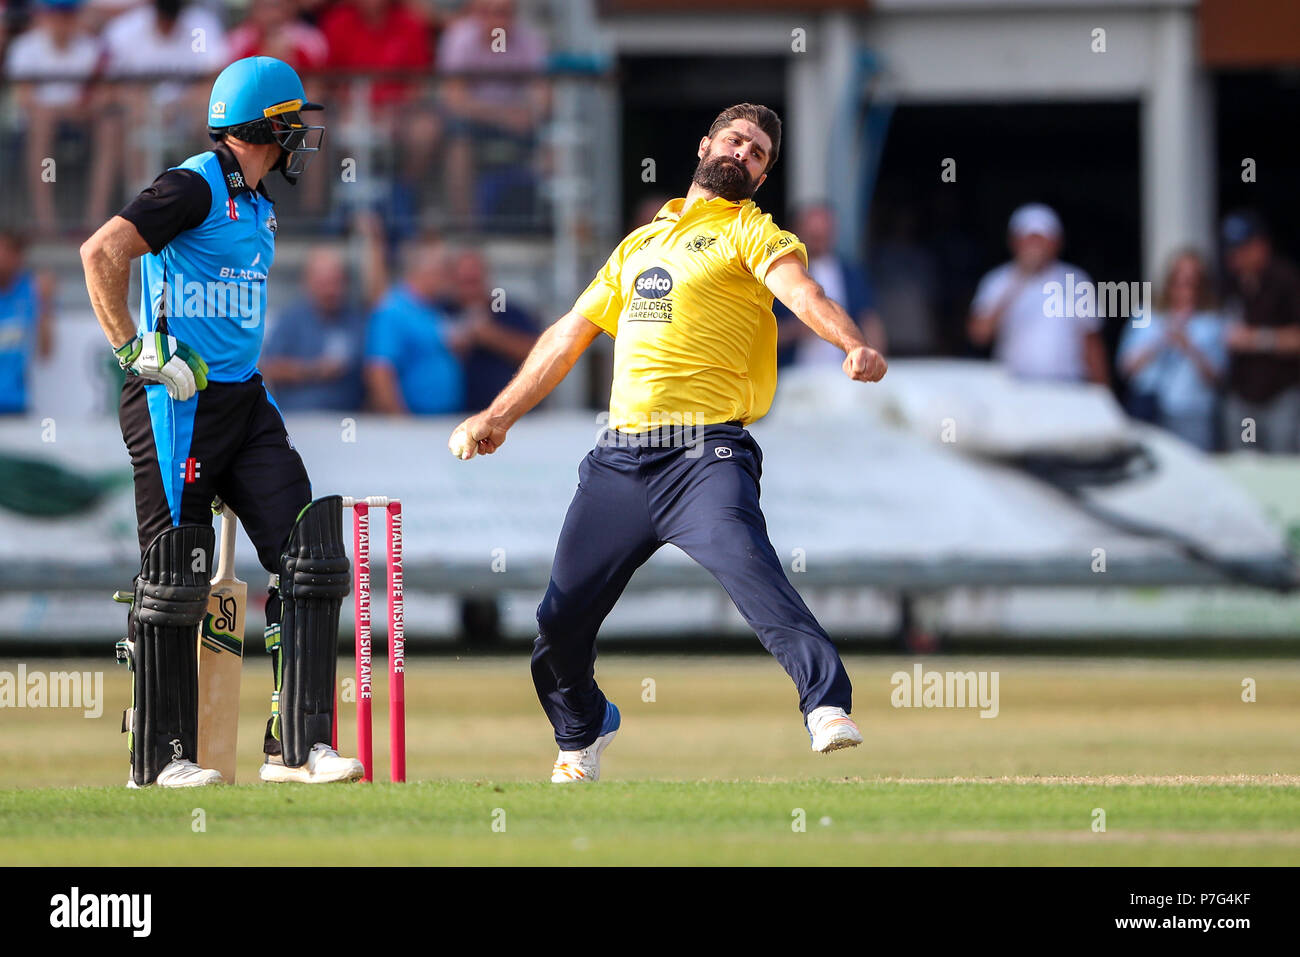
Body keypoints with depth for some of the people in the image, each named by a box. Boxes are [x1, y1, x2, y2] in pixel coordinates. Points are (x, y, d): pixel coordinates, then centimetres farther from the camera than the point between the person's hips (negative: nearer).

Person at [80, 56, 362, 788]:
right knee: (175, 582, -3)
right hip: (177, 402, -9)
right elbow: (103, 252, -22)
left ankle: (299, 745, -4)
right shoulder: (197, 187, -11)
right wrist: (134, 350, -20)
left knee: (312, 556, -3)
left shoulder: (257, 206, 18)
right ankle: (160, 758, 6)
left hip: (243, 400, 9)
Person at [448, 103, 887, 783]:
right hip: (619, 460, 5)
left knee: (746, 566, -31)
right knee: (561, 617, 5)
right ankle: (580, 734, 31)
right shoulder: (640, 242, 25)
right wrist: (498, 416, 30)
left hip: (705, 453, -5)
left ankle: (827, 704, -35)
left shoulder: (750, 232, 7)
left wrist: (855, 345, -34)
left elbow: (802, 294, -13)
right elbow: (569, 336, 32)